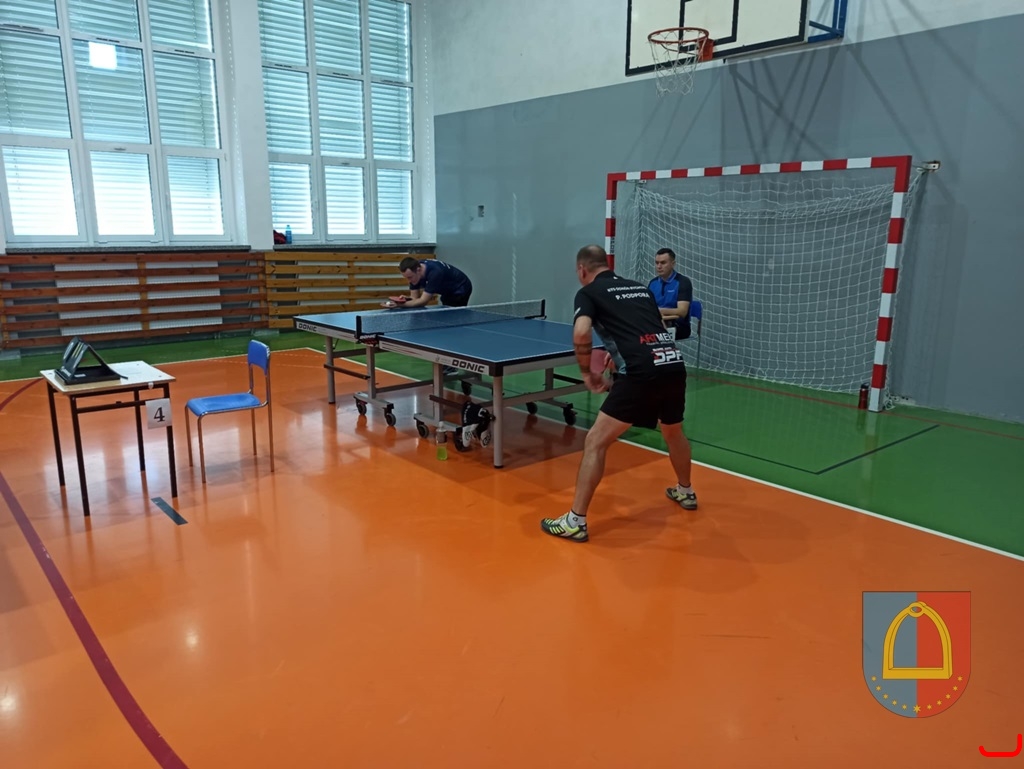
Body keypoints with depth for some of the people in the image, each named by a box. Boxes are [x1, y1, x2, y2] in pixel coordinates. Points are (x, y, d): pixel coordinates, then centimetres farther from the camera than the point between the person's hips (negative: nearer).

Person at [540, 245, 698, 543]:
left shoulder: (588, 292, 6)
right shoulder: (641, 288, 25)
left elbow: (581, 334, -12)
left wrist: (587, 372, 2)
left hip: (643, 373, -7)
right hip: (674, 364, 7)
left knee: (596, 441, 2)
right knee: (673, 432, 33)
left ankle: (575, 521, 3)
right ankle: (685, 492, 54)